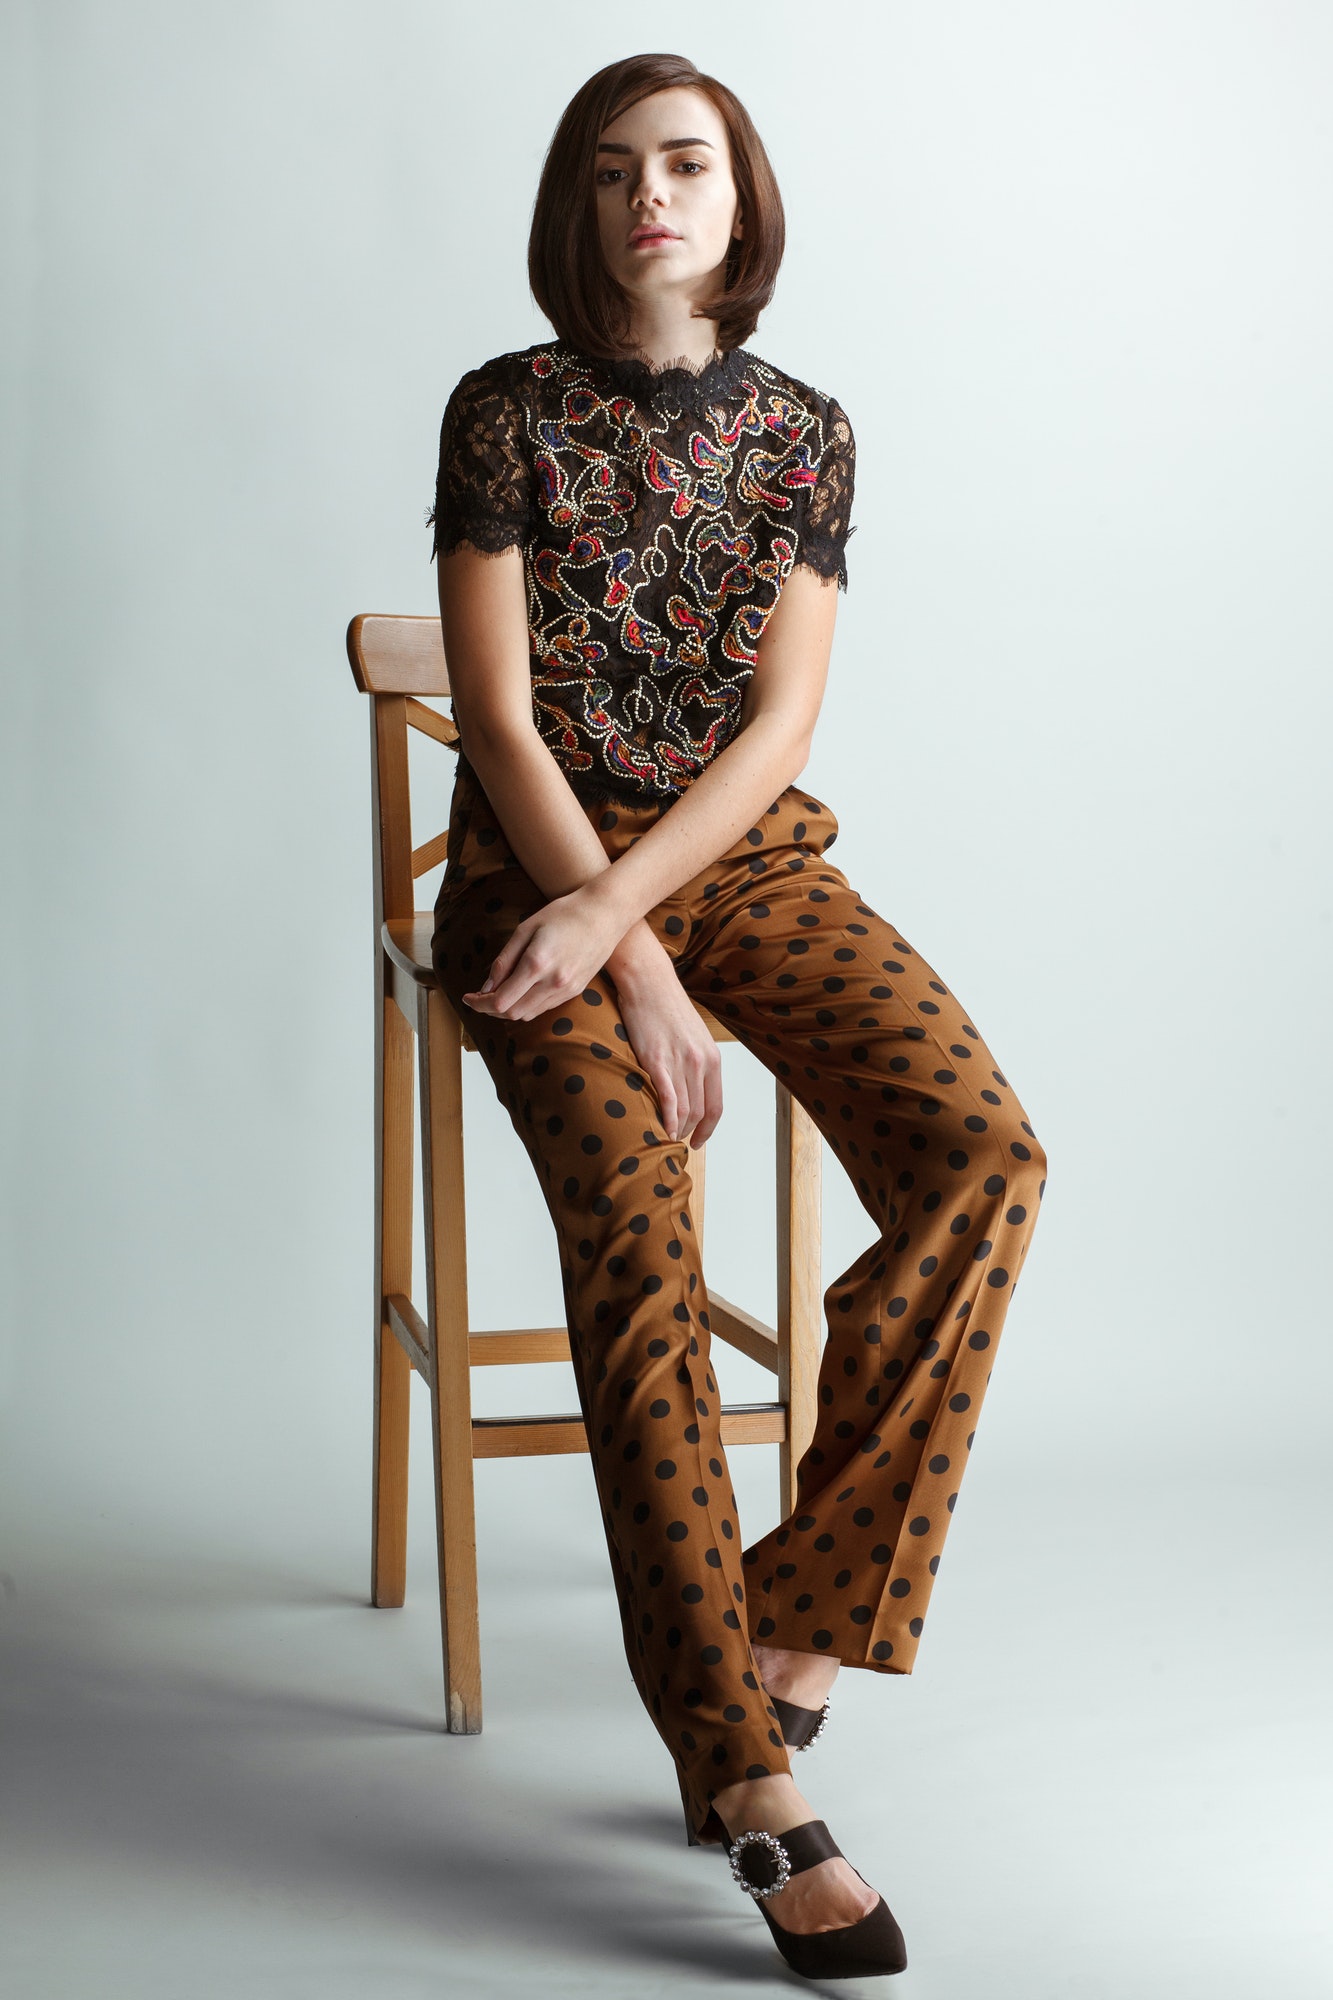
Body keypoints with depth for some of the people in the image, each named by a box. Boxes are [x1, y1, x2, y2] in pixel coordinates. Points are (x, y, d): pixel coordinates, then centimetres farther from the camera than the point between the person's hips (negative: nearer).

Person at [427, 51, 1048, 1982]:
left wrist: (619, 906, -17)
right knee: (639, 1243, -28)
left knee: (983, 1150, -24)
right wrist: (644, 979, -16)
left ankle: (798, 1630, -18)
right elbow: (502, 720, -7)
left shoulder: (804, 431, 8)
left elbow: (781, 724, -1)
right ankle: (753, 1775, -25)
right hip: (542, 868, -3)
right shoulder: (506, 413, 1)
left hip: (747, 855, 3)